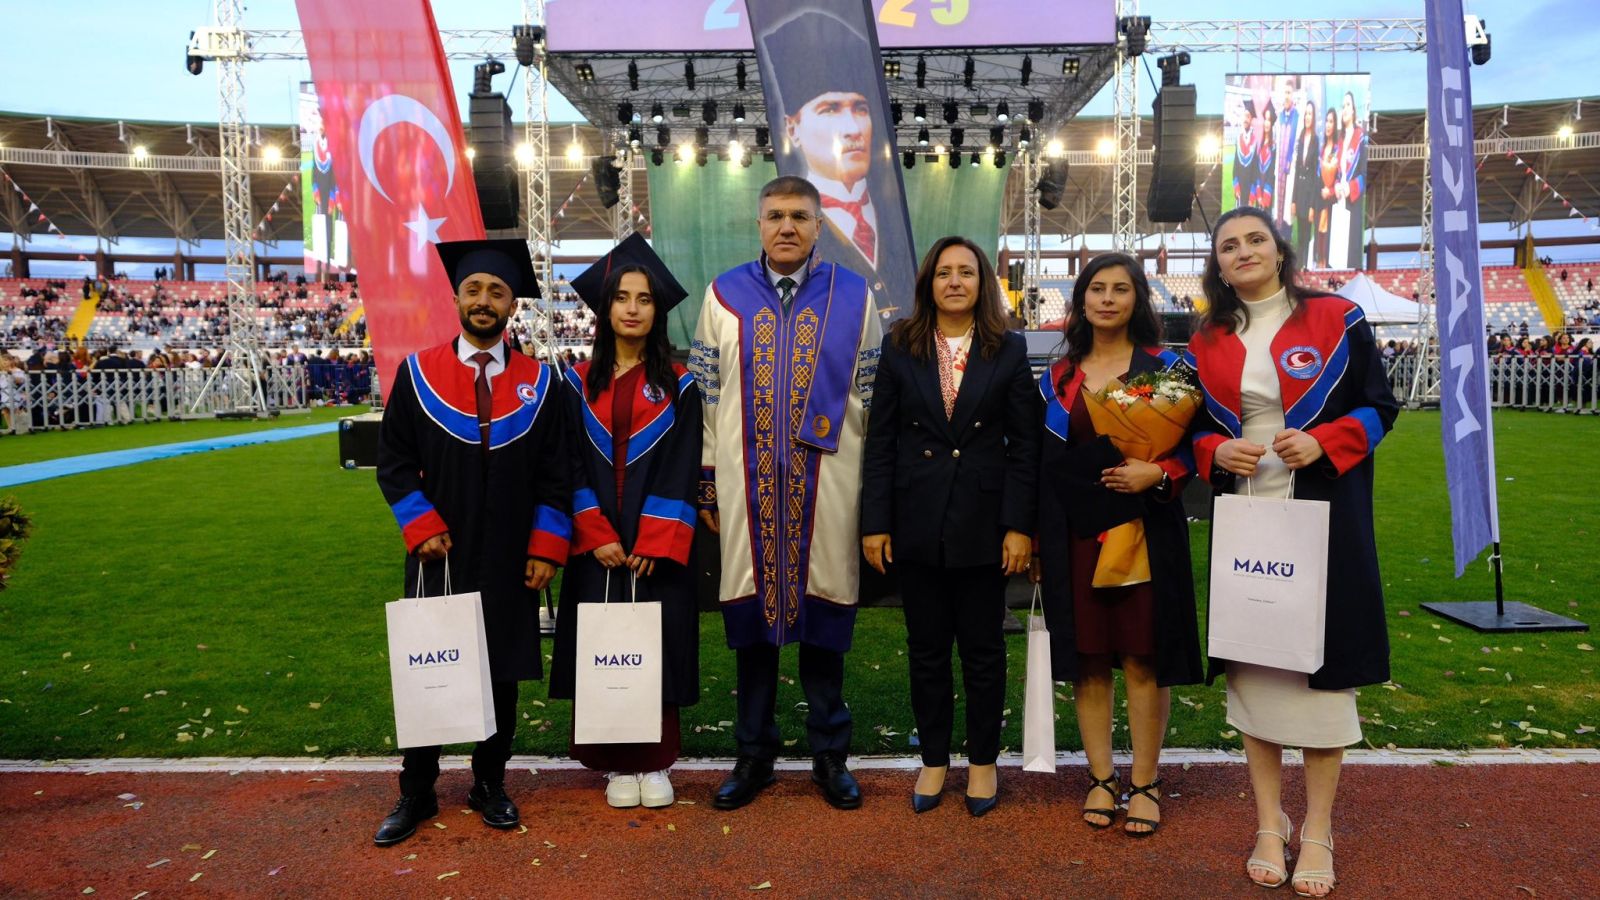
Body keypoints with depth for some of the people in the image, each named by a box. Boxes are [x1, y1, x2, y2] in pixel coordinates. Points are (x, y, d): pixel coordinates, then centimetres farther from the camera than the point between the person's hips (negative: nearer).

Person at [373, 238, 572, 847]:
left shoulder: (539, 382, 2)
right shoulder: (417, 373, 0)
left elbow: (555, 474, 2)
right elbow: (393, 463, 2)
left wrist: (546, 548, -4)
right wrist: (422, 528, -9)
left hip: (510, 562, 1)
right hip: (438, 556, 0)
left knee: (502, 676, 10)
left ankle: (490, 785, 28)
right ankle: (417, 793, 25)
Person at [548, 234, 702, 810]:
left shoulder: (678, 386, 2)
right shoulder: (579, 384, 6)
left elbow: (681, 471, -4)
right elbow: (572, 467, 1)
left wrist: (652, 544, -13)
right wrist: (598, 537, -10)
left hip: (659, 546, -1)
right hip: (597, 544, 1)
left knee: (657, 644, 3)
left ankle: (654, 761, 17)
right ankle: (617, 762, 18)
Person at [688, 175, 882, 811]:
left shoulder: (855, 297, 4)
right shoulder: (724, 294, 5)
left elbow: (871, 397, 4)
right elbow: (706, 394, 5)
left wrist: (874, 490, 1)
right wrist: (708, 485, 2)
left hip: (827, 485, 0)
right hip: (747, 484, 1)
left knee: (823, 615, 7)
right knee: (751, 612, 8)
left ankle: (829, 756, 23)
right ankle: (754, 755, 24)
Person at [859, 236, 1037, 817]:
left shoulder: (1009, 350, 1)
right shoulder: (900, 348, 3)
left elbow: (1024, 443, -1)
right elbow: (880, 440, 1)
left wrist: (1019, 525, -7)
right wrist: (875, 522, -4)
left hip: (982, 522, -1)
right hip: (916, 522, 1)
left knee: (983, 649, 10)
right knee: (927, 649, 11)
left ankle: (983, 760, 27)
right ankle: (934, 759, 27)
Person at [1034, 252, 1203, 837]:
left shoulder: (1164, 367, 2)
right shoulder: (1058, 376, 10)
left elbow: (1194, 443, 2)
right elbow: (1042, 461, 11)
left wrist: (1157, 472, -19)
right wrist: (1035, 539, 8)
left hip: (1144, 530, -2)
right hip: (1075, 533, 3)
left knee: (1142, 658, 2)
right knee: (1086, 656, 7)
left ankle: (1145, 782, 16)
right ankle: (1100, 777, 20)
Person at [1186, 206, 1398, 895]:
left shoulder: (1334, 319, 1)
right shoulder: (1208, 342, 9)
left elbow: (1380, 404, 1)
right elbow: (1196, 428, 14)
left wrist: (1322, 442, -16)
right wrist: (1215, 451, -7)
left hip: (1324, 515, -2)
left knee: (1321, 660, 1)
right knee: (1251, 661, 5)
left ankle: (1318, 830, 15)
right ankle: (1269, 822, 18)